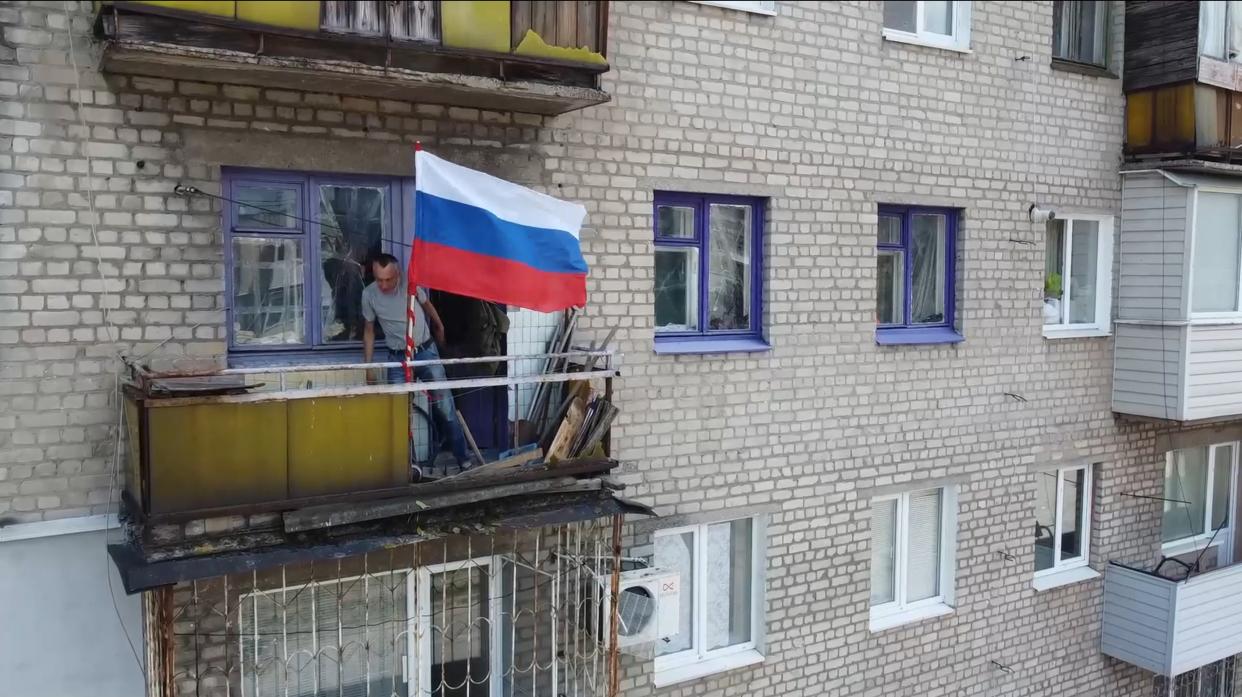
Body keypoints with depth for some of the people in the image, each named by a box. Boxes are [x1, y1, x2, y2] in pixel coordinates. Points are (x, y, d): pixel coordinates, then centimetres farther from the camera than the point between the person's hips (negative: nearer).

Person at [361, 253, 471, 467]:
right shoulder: (369, 294, -9)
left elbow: (427, 305, 9)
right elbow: (369, 331, 4)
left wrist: (439, 327, 25)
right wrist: (367, 366, 4)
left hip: (426, 352, 0)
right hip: (397, 358, 1)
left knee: (445, 407, -1)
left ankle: (462, 457, 9)